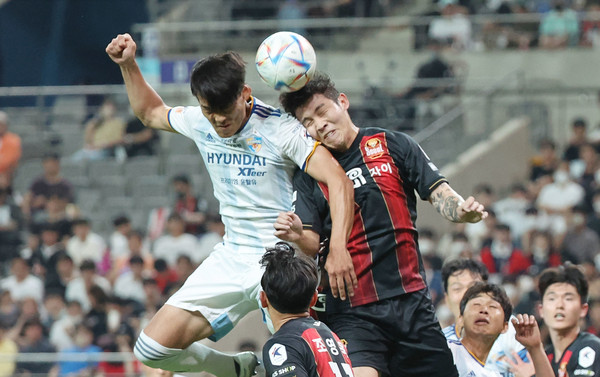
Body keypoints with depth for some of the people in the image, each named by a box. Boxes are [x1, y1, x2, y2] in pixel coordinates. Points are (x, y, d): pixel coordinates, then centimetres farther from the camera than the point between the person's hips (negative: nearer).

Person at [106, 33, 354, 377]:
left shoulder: (280, 129, -15)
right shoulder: (199, 123, 4)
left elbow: (339, 182, -23)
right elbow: (151, 112, 27)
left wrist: (338, 249, -36)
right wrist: (128, 65, 14)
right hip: (231, 258, 6)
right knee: (154, 349, 0)